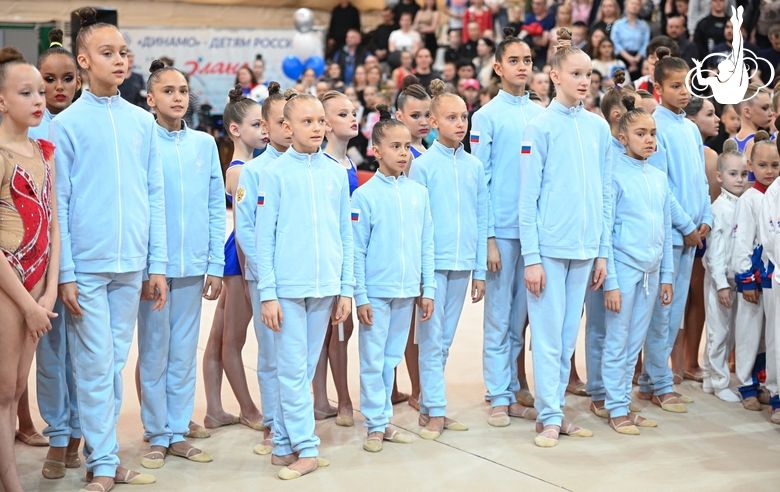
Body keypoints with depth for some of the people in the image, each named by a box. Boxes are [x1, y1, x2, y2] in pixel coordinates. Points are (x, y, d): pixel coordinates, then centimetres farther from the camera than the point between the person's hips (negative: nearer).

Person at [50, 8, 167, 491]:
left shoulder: (142, 121, 8)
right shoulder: (67, 124, -2)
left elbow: (155, 196, 10)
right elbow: (59, 203, -3)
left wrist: (157, 264, 6)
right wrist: (65, 273, -8)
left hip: (131, 265, 4)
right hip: (87, 265, -4)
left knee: (116, 363, 11)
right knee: (95, 366, 0)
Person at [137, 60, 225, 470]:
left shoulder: (205, 144, 6)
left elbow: (216, 209, 9)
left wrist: (215, 265, 4)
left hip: (193, 266, 3)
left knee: (185, 355, 10)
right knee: (154, 355, 5)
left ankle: (178, 433, 19)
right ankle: (157, 436, 16)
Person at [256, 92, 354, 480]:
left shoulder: (337, 173, 8)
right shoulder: (274, 173, -2)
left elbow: (346, 235, 11)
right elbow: (263, 238, -3)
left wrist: (346, 288, 6)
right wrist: (267, 293, -8)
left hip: (325, 287, 4)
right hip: (287, 287, -3)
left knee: (304, 370, 9)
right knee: (292, 370, -2)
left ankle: (282, 445, 18)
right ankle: (306, 448, 5)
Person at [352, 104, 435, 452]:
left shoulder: (418, 193, 5)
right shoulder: (365, 195, -7)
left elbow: (426, 244, 8)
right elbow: (356, 251, -7)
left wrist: (428, 289, 5)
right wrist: (360, 296, -10)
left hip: (407, 292, 4)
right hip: (376, 291, -4)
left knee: (392, 358, 13)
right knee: (373, 360, 2)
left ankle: (386, 420, 23)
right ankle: (375, 425, 11)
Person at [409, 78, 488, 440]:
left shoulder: (474, 167, 8)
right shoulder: (423, 165, -3)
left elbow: (481, 220, 10)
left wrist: (479, 270, 7)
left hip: (462, 265, 4)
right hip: (432, 263, -4)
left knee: (445, 341, 10)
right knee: (431, 340, 0)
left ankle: (429, 407, 18)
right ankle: (435, 411, 5)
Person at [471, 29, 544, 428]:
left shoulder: (541, 115, 10)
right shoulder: (486, 116, -1)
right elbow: (479, 180, -4)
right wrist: (488, 237, -9)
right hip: (502, 228, -4)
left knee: (520, 316, 10)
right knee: (498, 316, 1)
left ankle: (514, 392, 18)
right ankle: (499, 398, 8)